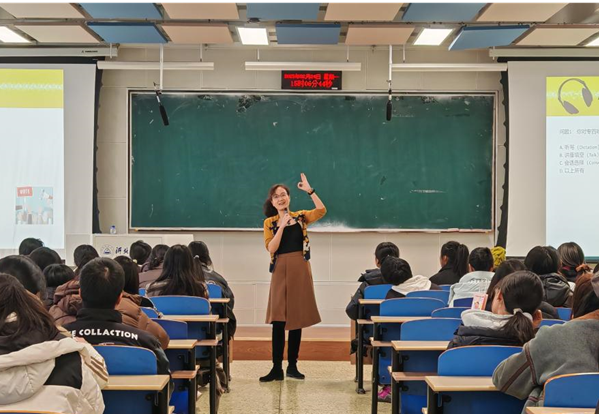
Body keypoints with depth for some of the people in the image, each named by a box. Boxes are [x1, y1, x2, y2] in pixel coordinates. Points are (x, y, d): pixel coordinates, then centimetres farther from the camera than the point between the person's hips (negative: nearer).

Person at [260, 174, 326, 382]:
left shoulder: (300, 217, 8)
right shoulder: (270, 222, 6)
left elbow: (321, 211, -9)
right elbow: (271, 248, -7)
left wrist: (310, 191, -11)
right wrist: (282, 226, -12)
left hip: (300, 270, 1)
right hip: (281, 270, -1)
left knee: (297, 318, 6)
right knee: (278, 320, -5)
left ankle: (292, 365, 16)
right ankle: (276, 368, -1)